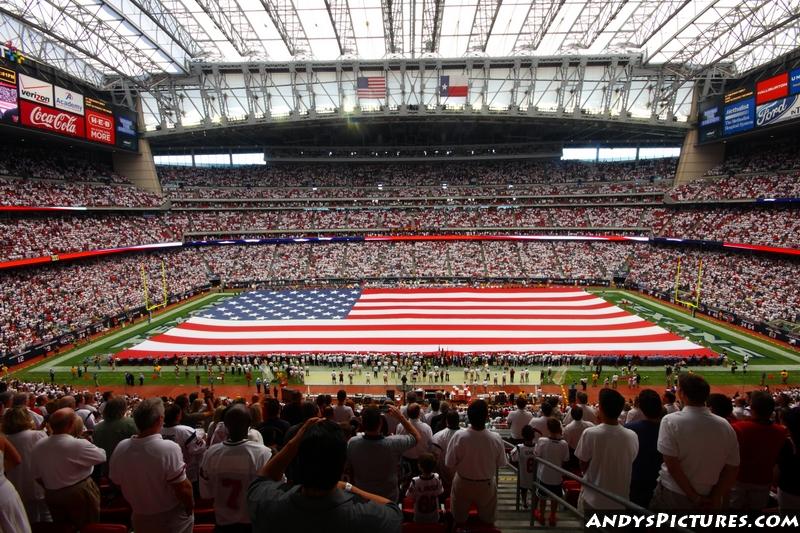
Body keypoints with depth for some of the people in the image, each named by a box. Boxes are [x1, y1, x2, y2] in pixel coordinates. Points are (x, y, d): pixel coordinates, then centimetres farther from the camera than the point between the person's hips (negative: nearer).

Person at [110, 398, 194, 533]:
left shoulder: (120, 448, -14)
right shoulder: (169, 448, -31)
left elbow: (117, 483, 1)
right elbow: (183, 489, -26)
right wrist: (190, 508, -7)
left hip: (140, 519, 4)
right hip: (173, 520, -4)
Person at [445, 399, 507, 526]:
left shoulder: (459, 437, -29)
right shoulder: (496, 438, -27)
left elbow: (449, 464, -18)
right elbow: (501, 463, -11)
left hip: (462, 484, 0)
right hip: (486, 485, 0)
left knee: (459, 520, 26)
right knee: (487, 521, 28)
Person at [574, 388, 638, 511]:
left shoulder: (590, 433, -21)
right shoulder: (632, 436, -12)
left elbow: (583, 466, -8)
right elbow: (629, 465, 4)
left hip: (592, 499, -3)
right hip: (620, 500, 3)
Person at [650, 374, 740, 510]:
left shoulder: (670, 421, -18)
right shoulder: (725, 426, -5)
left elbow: (671, 464, -19)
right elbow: (732, 468, 0)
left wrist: (694, 497, -8)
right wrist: (717, 498, 4)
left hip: (672, 495, -4)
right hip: (707, 499, 4)